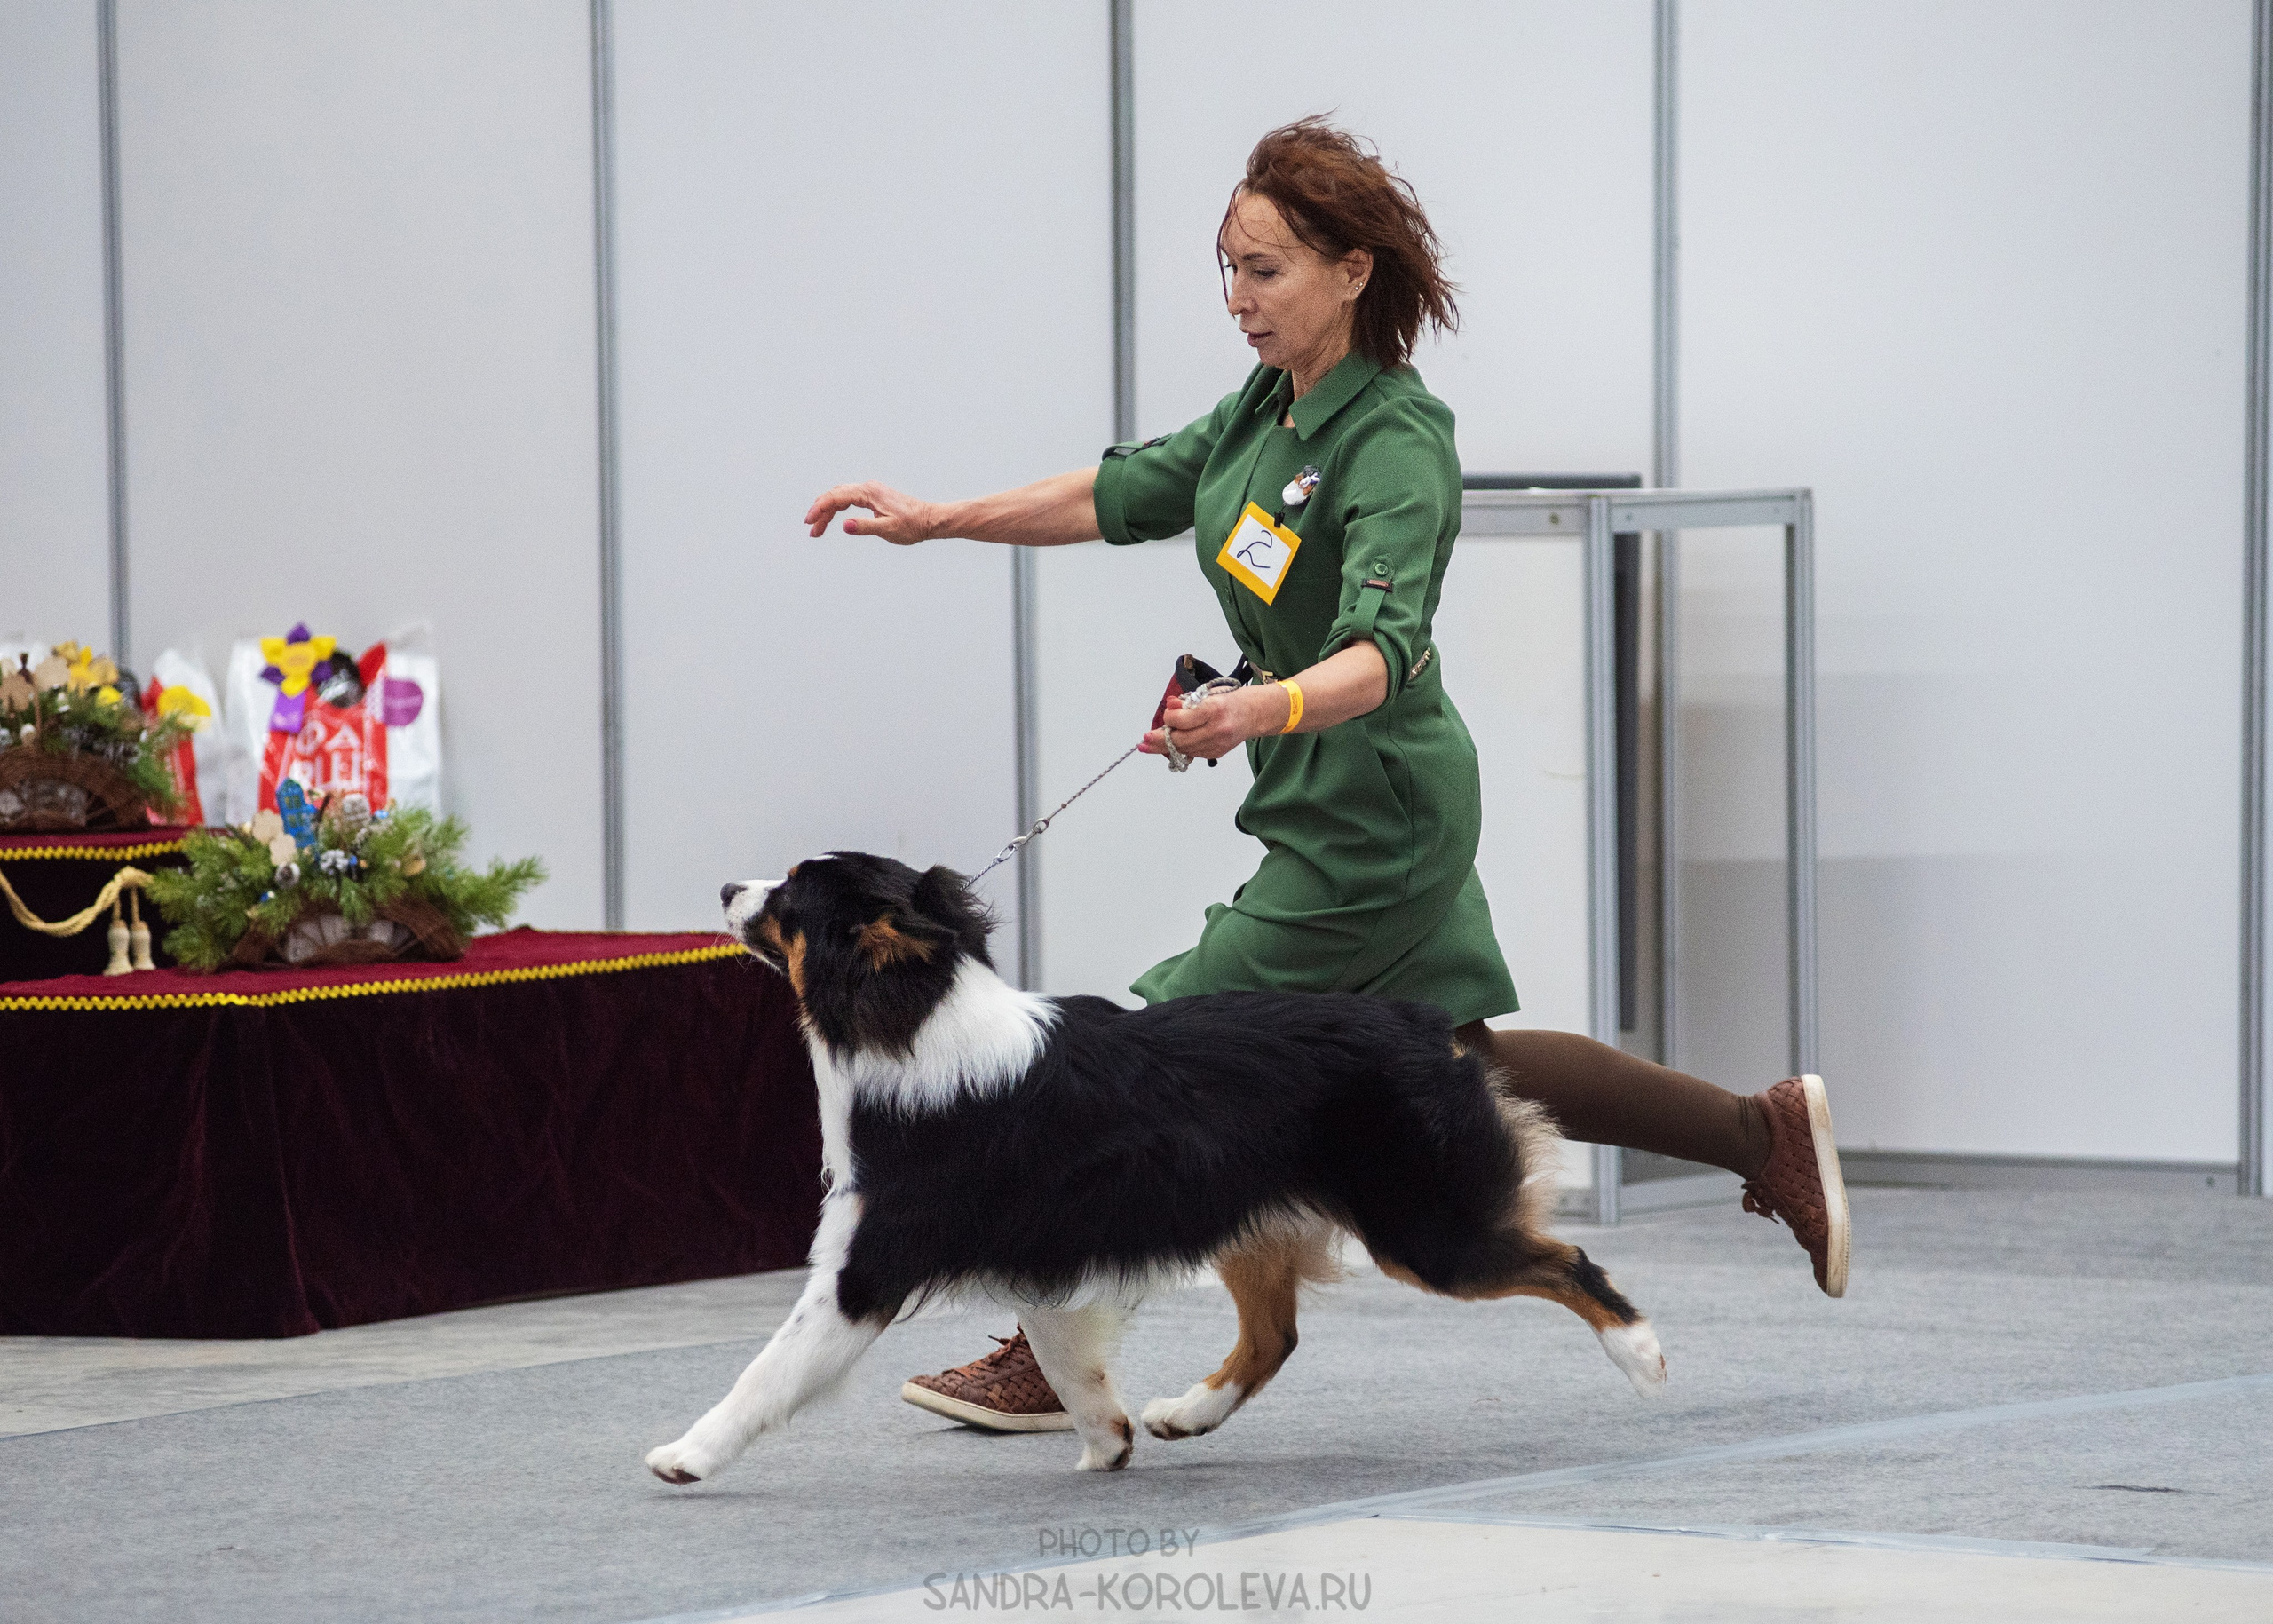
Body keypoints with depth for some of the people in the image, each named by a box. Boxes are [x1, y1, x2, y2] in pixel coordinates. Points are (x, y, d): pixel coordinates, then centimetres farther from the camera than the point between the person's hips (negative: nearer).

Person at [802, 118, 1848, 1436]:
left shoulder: (1397, 450, -23)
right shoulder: (1268, 410, 4)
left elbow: (1380, 652, -36)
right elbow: (1122, 494, 16)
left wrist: (1268, 708, -55)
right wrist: (935, 520, 12)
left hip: (1369, 824, -10)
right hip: (1350, 817, 10)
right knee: (1468, 1067, 19)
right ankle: (1771, 1138, 27)